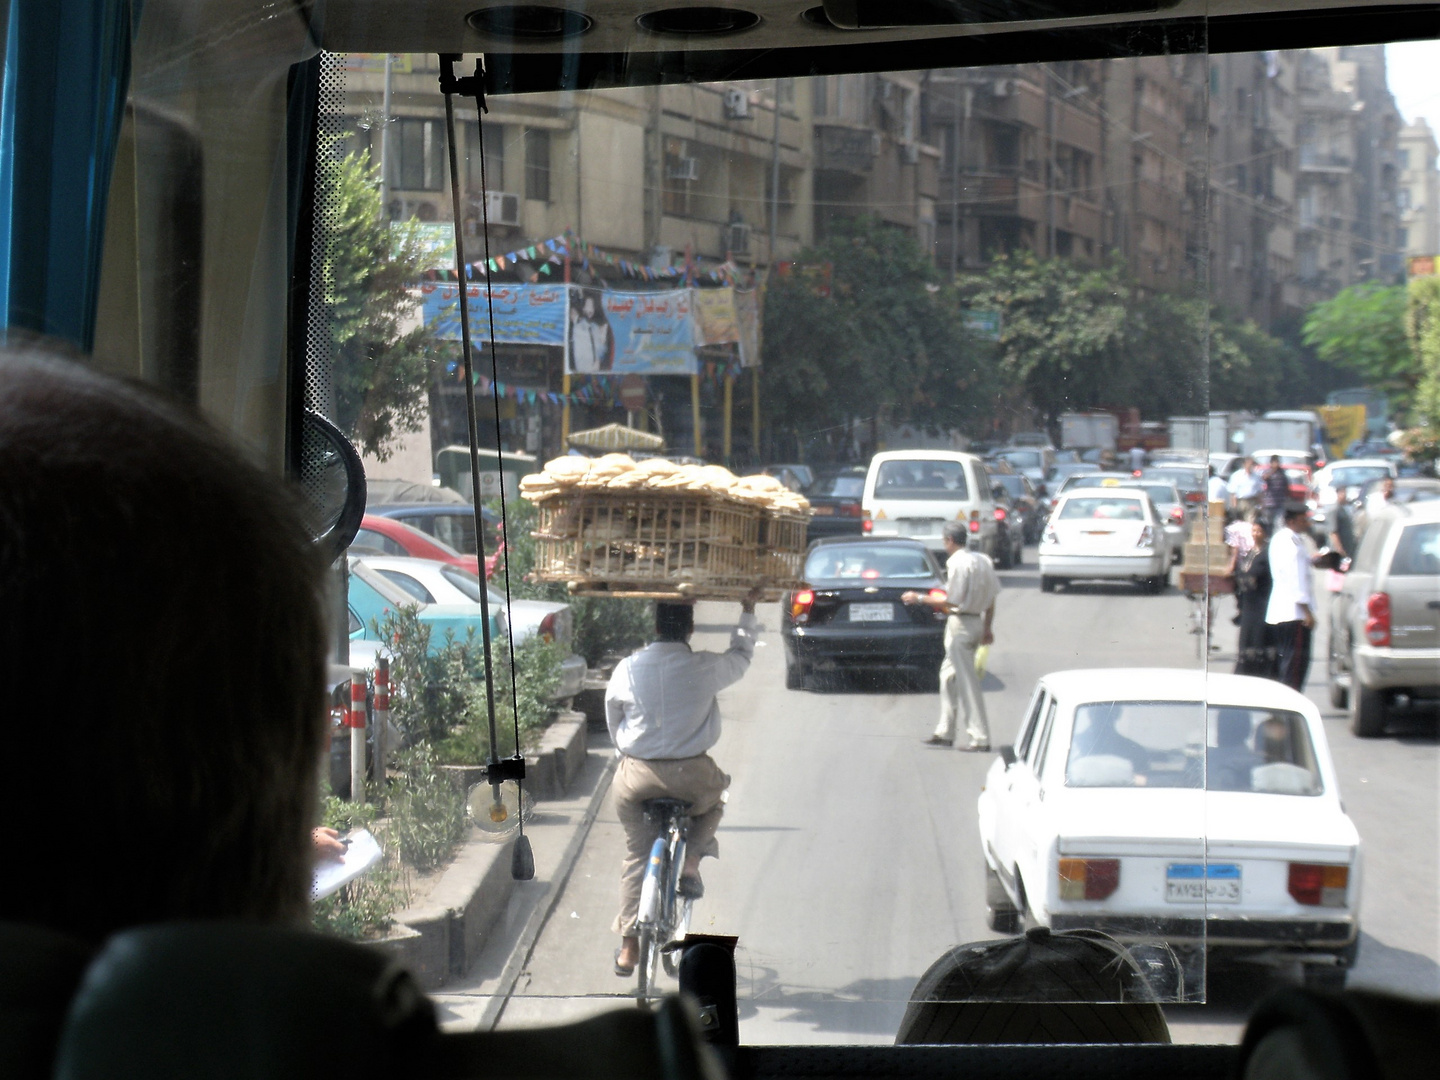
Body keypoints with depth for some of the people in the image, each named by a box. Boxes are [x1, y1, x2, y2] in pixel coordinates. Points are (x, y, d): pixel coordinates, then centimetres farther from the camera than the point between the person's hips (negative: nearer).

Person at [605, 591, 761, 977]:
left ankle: (629, 946, 15)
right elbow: (741, 657, 16)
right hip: (692, 775, -1)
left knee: (636, 855, 17)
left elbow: (613, 723, 11)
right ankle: (690, 863, 13)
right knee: (713, 801, 35)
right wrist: (748, 611, 30)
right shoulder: (706, 668, -7)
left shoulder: (627, 669, -3)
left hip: (637, 776, 1)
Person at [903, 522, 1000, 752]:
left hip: (961, 624, -9)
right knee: (948, 675, 17)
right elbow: (991, 599, 13)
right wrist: (987, 628, 21)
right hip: (976, 621, 9)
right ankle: (945, 732, 20)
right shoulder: (983, 561, 9)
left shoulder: (958, 563, -17)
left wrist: (920, 598, -11)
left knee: (967, 681, -5)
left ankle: (980, 737, -5)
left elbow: (952, 601, -19)